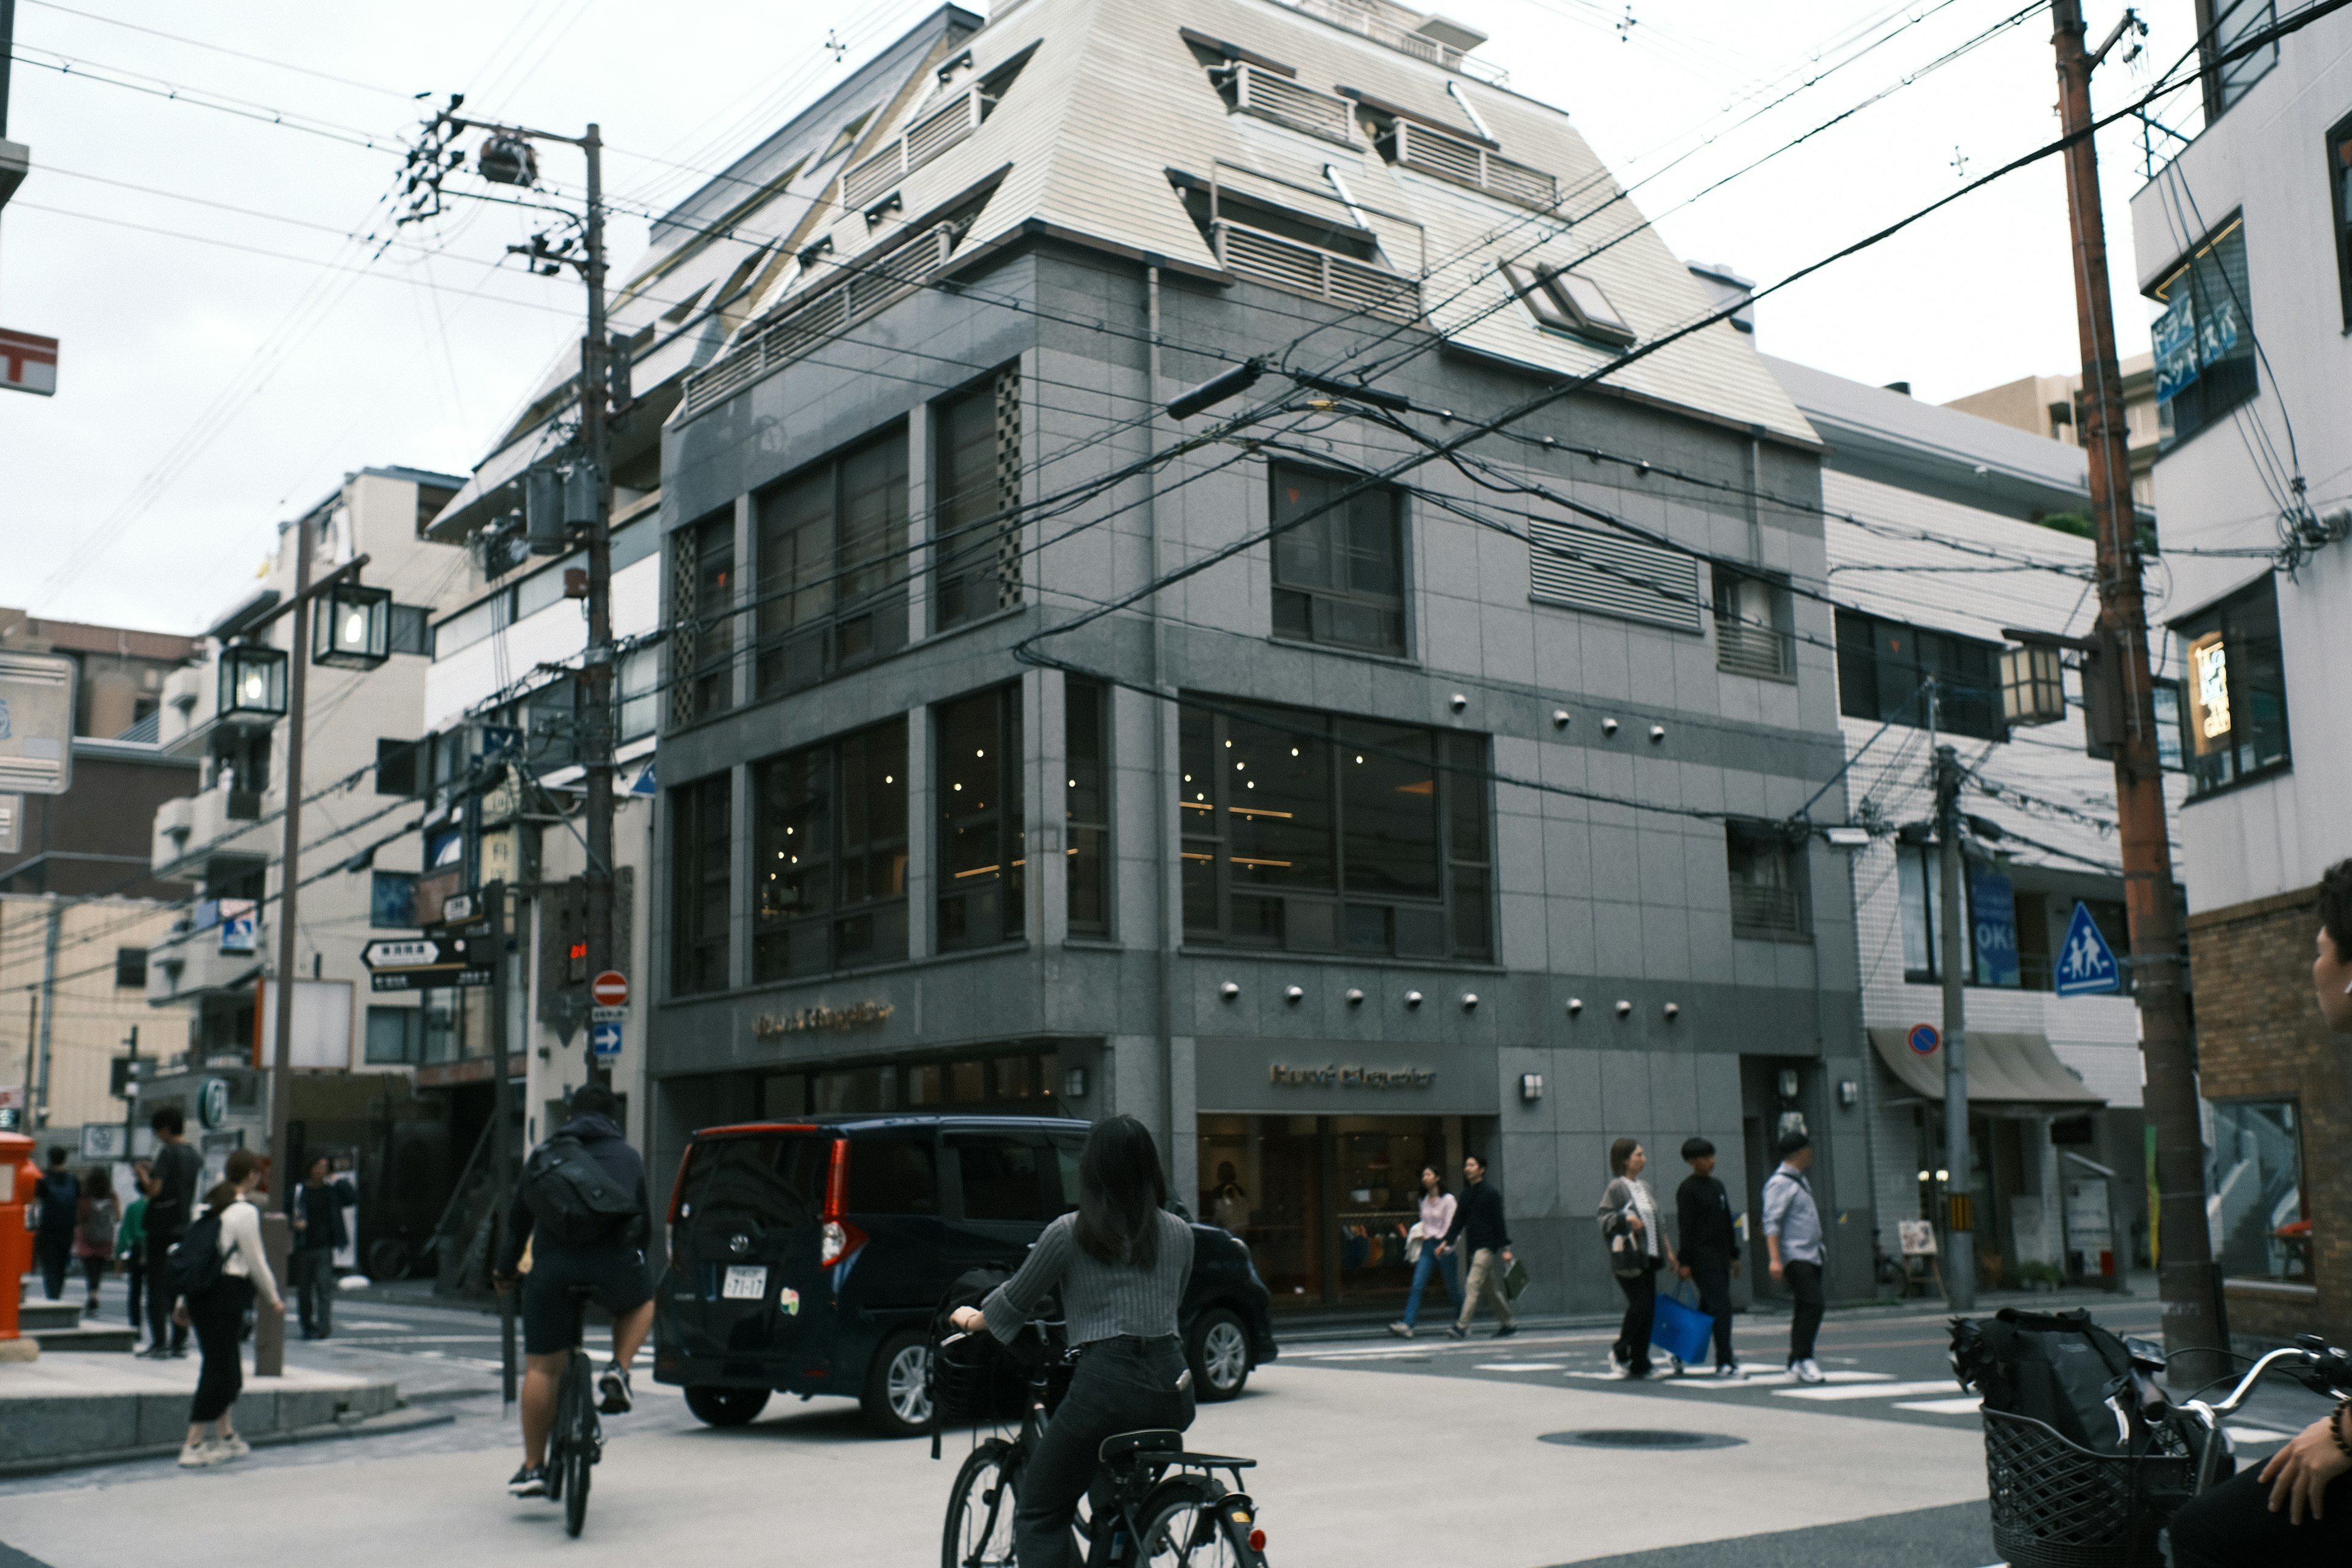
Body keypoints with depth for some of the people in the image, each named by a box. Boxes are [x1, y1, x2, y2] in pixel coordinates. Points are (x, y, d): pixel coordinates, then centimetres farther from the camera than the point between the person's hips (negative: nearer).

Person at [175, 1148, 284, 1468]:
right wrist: (273, 1299, 7)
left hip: (199, 1290, 8)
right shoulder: (245, 1212, -10)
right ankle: (194, 1447, -3)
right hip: (227, 1291, -8)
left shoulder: (205, 1206, 13)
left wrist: (183, 1301, 20)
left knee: (225, 1368, 18)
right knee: (219, 1369, -3)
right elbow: (256, 1261, -6)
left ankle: (226, 1436, 27)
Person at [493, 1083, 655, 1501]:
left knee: (541, 1368, 10)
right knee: (640, 1303, 32)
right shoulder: (628, 1157, 20)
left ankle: (533, 1468, 12)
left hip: (553, 1267, 1)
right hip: (614, 1263, -1)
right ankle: (617, 1372, 9)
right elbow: (645, 1223, 24)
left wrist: (505, 1270, 37)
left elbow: (518, 1217, 24)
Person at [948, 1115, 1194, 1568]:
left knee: (1039, 1514, 6)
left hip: (1107, 1383, -5)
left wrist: (971, 1318, 29)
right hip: (1172, 1386, 5)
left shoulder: (1069, 1233, -1)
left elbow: (1014, 1303, 9)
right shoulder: (1179, 1233, 11)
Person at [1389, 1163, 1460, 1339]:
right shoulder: (1424, 1201, 13)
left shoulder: (1448, 1199, -5)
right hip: (1427, 1246, 5)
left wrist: (1443, 1247, -16)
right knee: (1417, 1286, -9)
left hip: (1443, 1246, -5)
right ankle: (1407, 1325, -19)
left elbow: (1450, 1226, -9)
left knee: (1452, 1288, 5)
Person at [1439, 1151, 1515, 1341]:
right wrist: (1447, 1241, 4)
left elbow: (1499, 1221, -11)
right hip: (1474, 1246, 8)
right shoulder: (1467, 1193, 13)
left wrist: (1505, 1248, -13)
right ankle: (1509, 1323, 23)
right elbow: (1459, 1219, 14)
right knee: (1491, 1288, 13)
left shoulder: (1490, 1193, -8)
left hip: (1487, 1246, -8)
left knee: (1473, 1286, -14)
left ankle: (1462, 1327, -18)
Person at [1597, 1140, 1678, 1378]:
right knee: (1640, 1306, -13)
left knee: (1649, 1310, 3)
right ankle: (1619, 1352, 7)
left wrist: (1668, 1251, 19)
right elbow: (1604, 1220, -12)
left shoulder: (1645, 1188, 17)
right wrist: (1626, 1218, -28)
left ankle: (1639, 1364, 9)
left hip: (1648, 1257, 7)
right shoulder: (1616, 1187, -7)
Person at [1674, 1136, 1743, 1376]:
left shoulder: (1717, 1186, 16)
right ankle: (1724, 1362, -12)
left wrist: (1734, 1254, 21)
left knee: (1708, 1307, 12)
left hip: (1721, 1257, 8)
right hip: (1702, 1258, -8)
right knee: (1721, 1305, -13)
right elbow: (1685, 1228, -13)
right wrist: (1685, 1263, -15)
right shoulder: (1687, 1190, -9)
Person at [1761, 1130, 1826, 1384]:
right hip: (1795, 1256, -10)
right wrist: (1775, 1259, -28)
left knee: (1807, 1308, 10)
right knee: (1812, 1304, -18)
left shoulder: (1800, 1181, 18)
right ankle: (1804, 1359, -17)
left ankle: (1796, 1360, 17)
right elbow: (1771, 1222, -20)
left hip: (1811, 1255, 10)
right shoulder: (1780, 1183, -12)